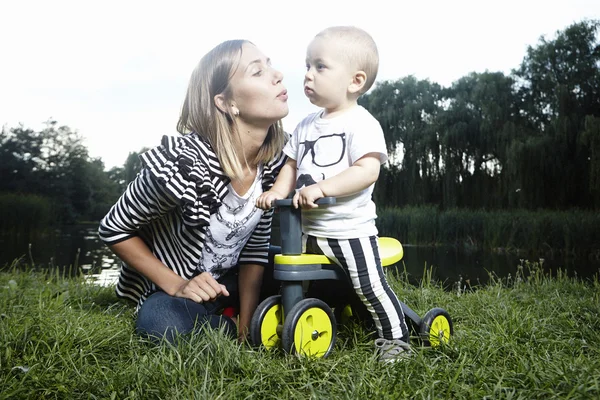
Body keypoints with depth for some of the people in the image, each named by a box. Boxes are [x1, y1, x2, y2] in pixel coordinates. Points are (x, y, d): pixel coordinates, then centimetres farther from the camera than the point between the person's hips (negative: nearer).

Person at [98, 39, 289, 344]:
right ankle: (224, 326, -2)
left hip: (230, 280, 5)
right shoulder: (181, 163, -31)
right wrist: (177, 286, -21)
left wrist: (247, 323, -10)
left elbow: (256, 245, -5)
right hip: (169, 287, -4)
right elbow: (113, 230, -16)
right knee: (165, 326, -35)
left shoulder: (278, 157, -14)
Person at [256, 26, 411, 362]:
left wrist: (322, 187, -34)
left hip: (350, 229, -7)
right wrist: (277, 192, -4)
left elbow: (368, 170, -25)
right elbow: (292, 165, 14)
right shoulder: (307, 126, 10)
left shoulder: (361, 123, -13)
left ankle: (395, 336, 14)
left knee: (370, 286, -5)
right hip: (307, 229, 7)